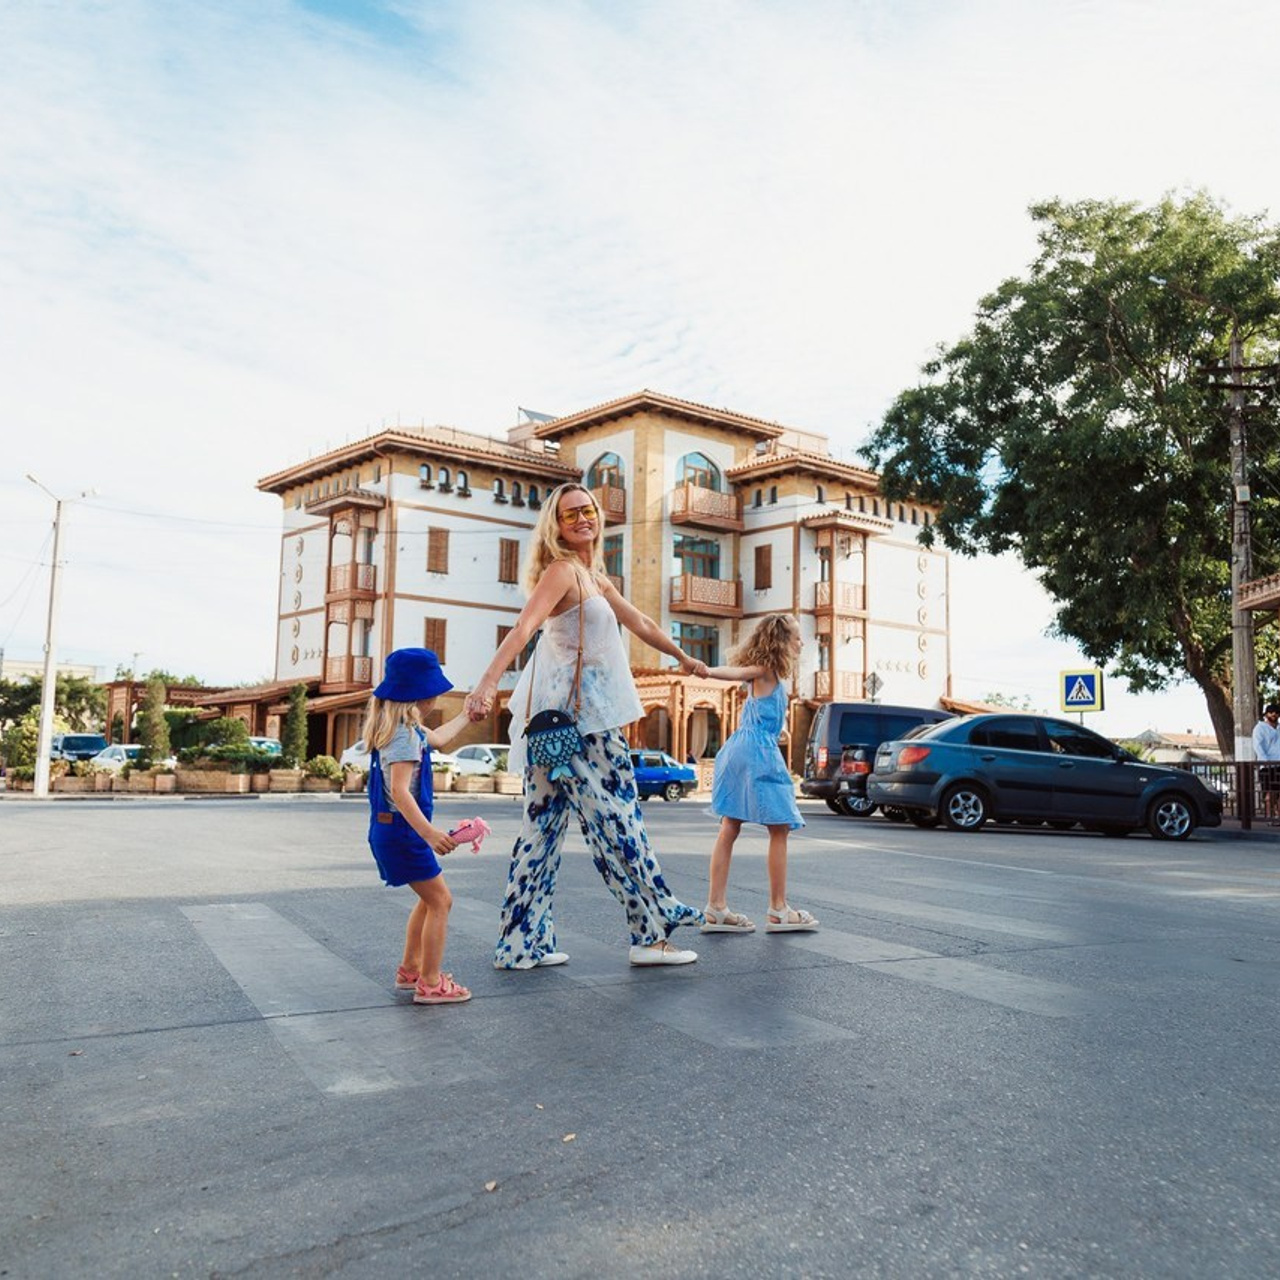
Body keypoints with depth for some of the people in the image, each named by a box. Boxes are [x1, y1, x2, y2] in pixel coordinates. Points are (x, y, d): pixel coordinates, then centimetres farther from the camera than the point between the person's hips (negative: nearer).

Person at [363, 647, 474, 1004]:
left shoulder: (406, 728, 10)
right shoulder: (405, 736, -21)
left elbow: (436, 738, 30)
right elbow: (399, 791, -30)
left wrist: (467, 716, 40)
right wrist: (428, 833, -40)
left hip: (389, 828, 10)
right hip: (401, 829, -10)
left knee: (430, 898, 21)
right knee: (440, 900, -3)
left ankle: (409, 970, 30)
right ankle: (430, 984, 2)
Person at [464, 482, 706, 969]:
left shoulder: (594, 577, 18)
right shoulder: (562, 570, -9)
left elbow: (641, 624, 30)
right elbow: (522, 628, -24)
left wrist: (684, 658, 41)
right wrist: (487, 683, -37)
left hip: (583, 714, 9)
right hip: (576, 715, -9)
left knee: (544, 826, 8)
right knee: (616, 819, -2)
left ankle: (522, 944, 14)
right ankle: (651, 933, 8)